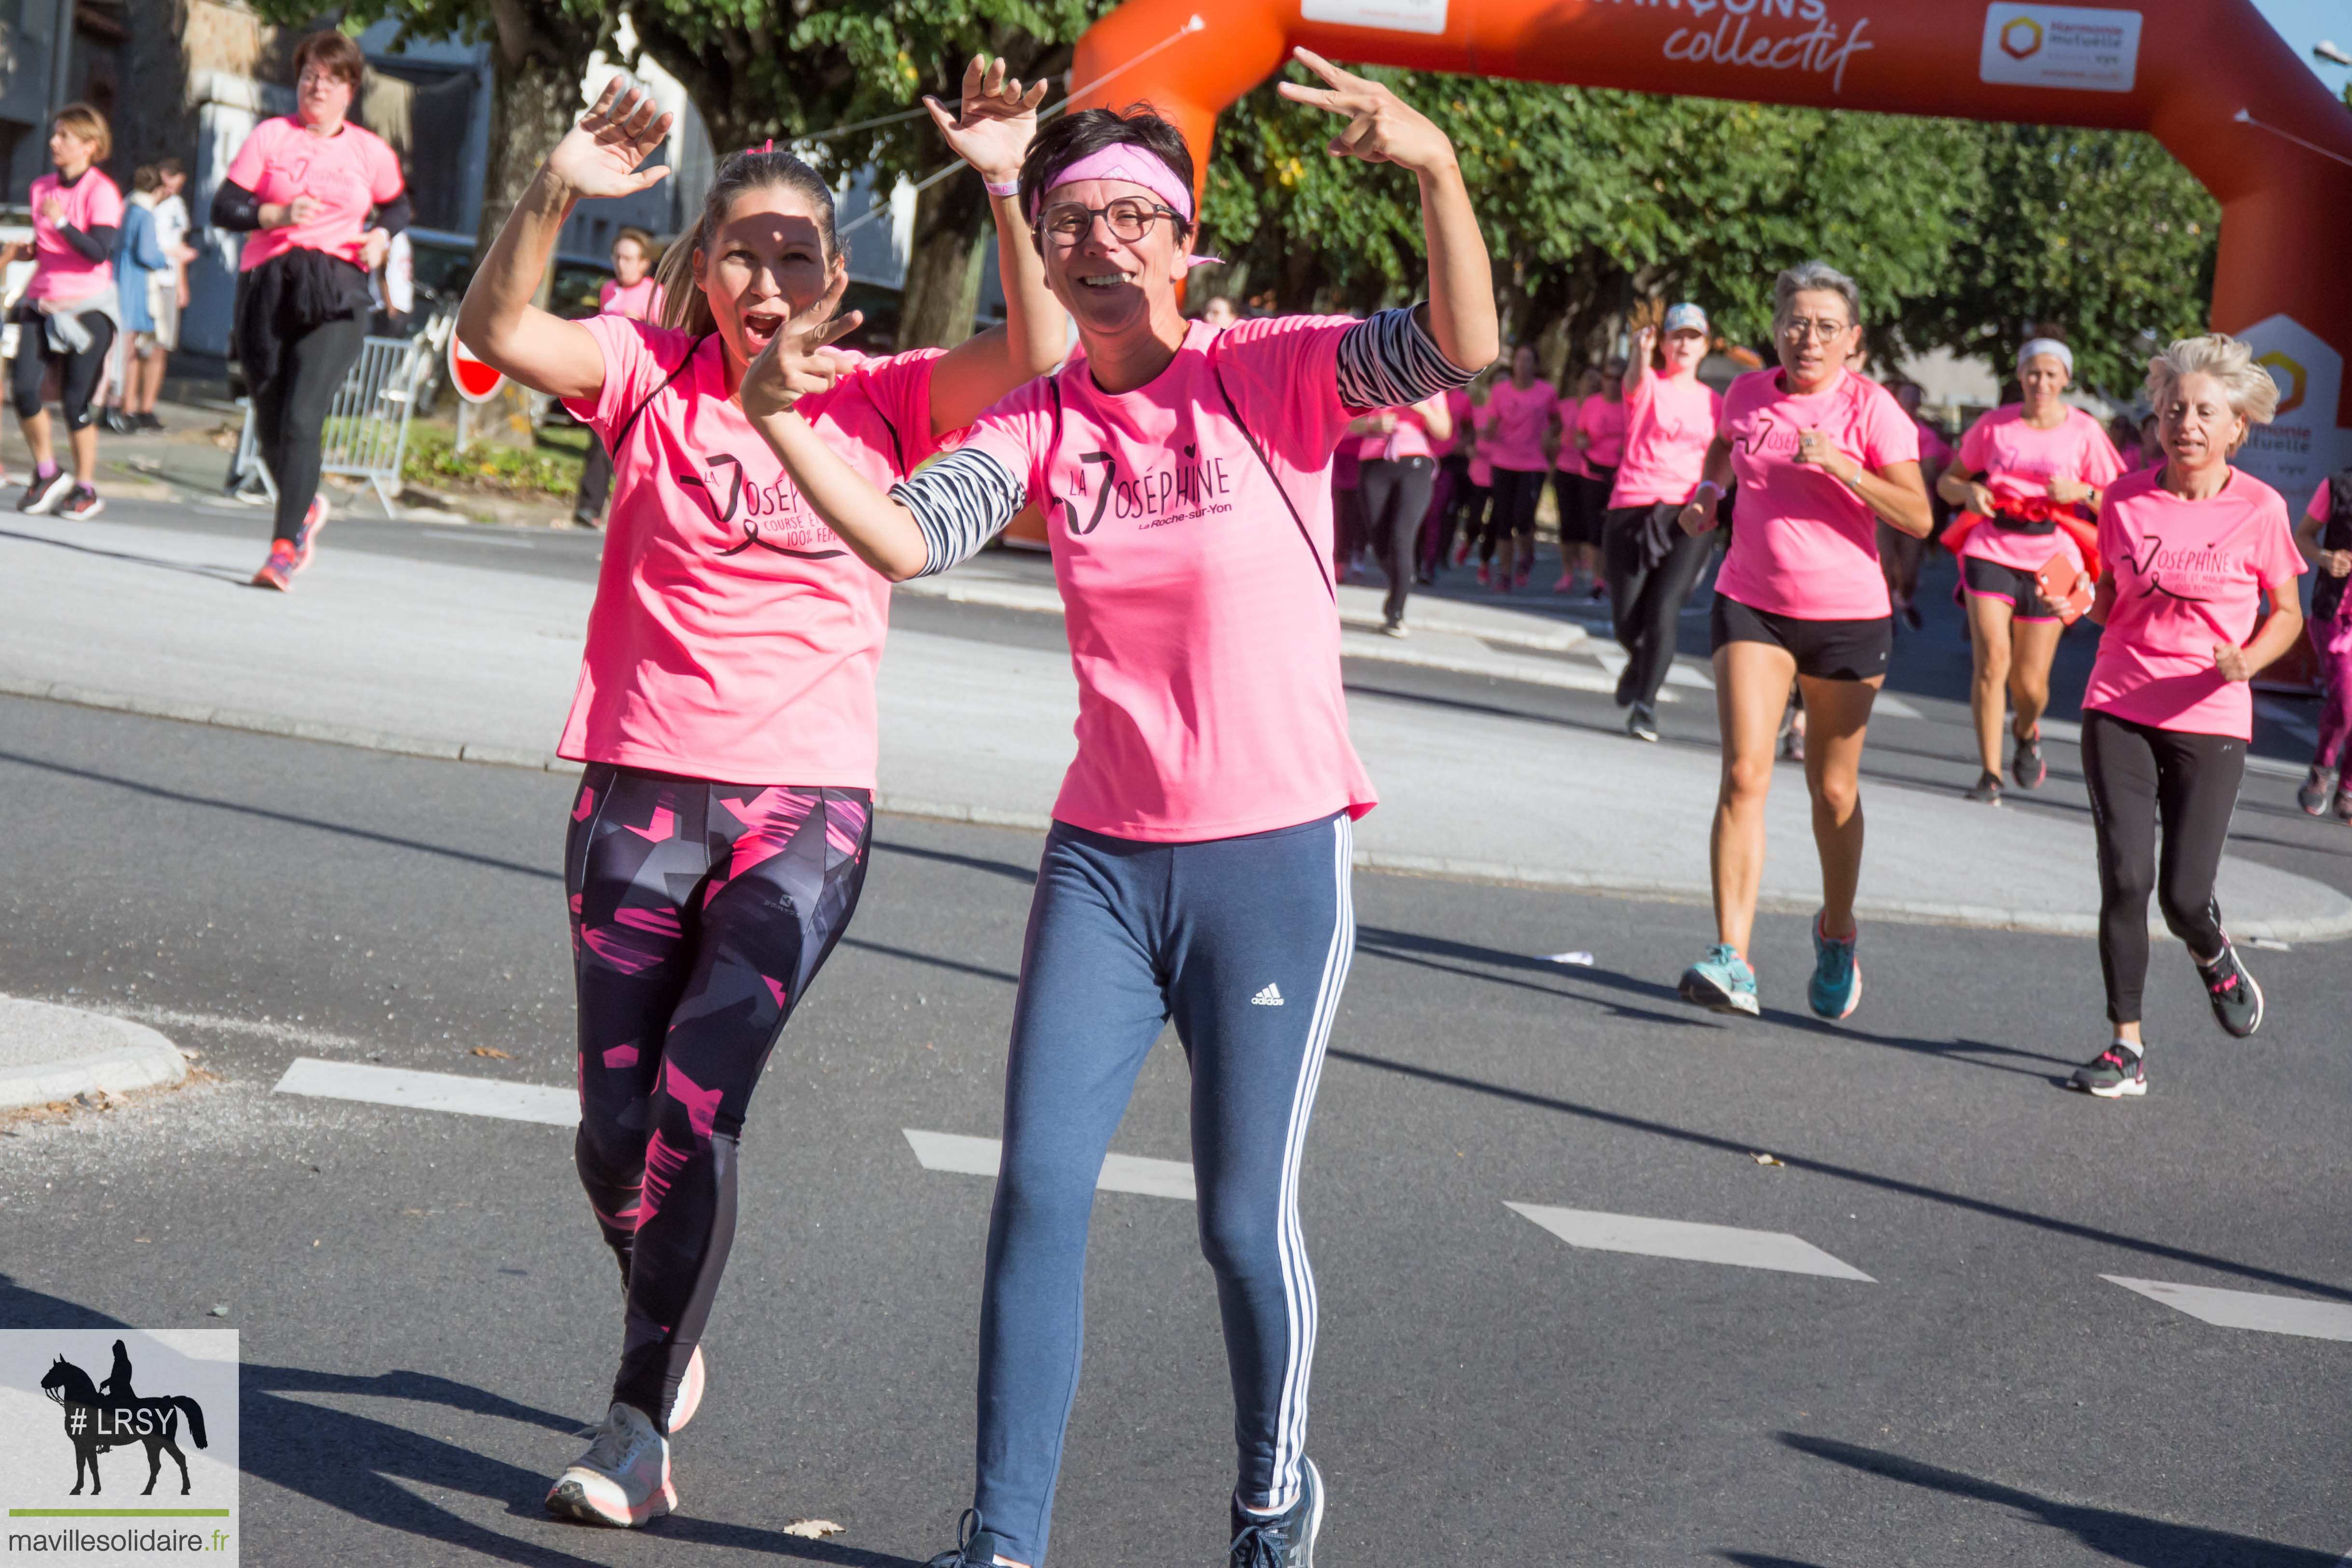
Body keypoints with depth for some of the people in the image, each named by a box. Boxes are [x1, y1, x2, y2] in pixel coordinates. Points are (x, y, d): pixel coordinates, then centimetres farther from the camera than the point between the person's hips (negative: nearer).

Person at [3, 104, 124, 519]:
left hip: (88, 306, -5)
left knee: (76, 401, -4)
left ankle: (86, 488, 12)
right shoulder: (40, 189, 10)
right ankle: (46, 472, 9)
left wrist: (61, 221, -28)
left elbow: (99, 252, -19)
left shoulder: (101, 192, -9)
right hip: (42, 304, 5)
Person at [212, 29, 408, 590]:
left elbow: (397, 206, 27)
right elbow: (224, 208, 3)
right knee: (270, 423, 8)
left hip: (337, 294, -2)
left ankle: (284, 549, -17)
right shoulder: (270, 136, 6)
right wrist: (278, 214, -14)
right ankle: (306, 508, 37)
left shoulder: (371, 153, 9)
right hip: (266, 286, 2)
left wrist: (381, 237, 5)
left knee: (303, 418, -17)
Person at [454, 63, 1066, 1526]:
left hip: (806, 810, -1)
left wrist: (1007, 188, -24)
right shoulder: (653, 377, 3)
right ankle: (673, 1338, 37)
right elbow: (499, 329, -13)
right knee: (617, 1134, 6)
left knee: (696, 1110, -14)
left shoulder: (883, 403, 2)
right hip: (640, 794, 2)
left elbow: (1039, 351, -13)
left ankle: (640, 1423, 0)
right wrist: (556, 194, -28)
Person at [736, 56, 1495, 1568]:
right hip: (1104, 859, 4)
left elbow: (1457, 350, -25)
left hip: (1275, 861, -3)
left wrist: (1437, 168, -40)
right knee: (1040, 1188, -2)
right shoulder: (1042, 421, 3)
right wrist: (781, 421, -26)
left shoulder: (1269, 376, -8)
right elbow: (905, 538, -12)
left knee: (1247, 1217, 3)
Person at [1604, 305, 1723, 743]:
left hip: (1689, 514, 1)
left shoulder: (1714, 403, 13)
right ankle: (1639, 660, 35)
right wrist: (1642, 353, -44)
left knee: (1665, 607, -17)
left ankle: (1645, 704, -10)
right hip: (1632, 509, -1)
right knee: (1627, 620, 0)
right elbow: (1635, 382, -22)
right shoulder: (1648, 386, 4)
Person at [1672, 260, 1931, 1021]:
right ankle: (1732, 959, -18)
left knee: (1833, 789, 10)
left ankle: (1836, 934, 35)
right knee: (1743, 773, -13)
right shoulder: (1748, 394, 2)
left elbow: (1917, 516, -15)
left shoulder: (1870, 407, -9)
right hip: (1751, 604, 2)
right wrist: (1709, 490, 8)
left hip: (1848, 615, -2)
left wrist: (1841, 466, -26)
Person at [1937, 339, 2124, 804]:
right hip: (1992, 550, 0)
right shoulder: (1995, 425, 5)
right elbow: (1947, 481, 13)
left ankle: (2027, 731, 38)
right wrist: (1968, 491, -9)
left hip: (2051, 557, 0)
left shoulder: (2084, 432, 2)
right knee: (1992, 658, -17)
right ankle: (1990, 774, -9)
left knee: (2030, 683, 1)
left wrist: (2082, 491, -18)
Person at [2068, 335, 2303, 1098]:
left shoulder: (2259, 510, -5)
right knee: (2125, 878, -9)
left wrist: (2246, 661, -14)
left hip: (2210, 723, -1)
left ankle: (2214, 956, 33)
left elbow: (2288, 613, 5)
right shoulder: (2125, 499, 1)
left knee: (2184, 896, -5)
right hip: (2118, 713, 2)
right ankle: (2126, 1048, 3)